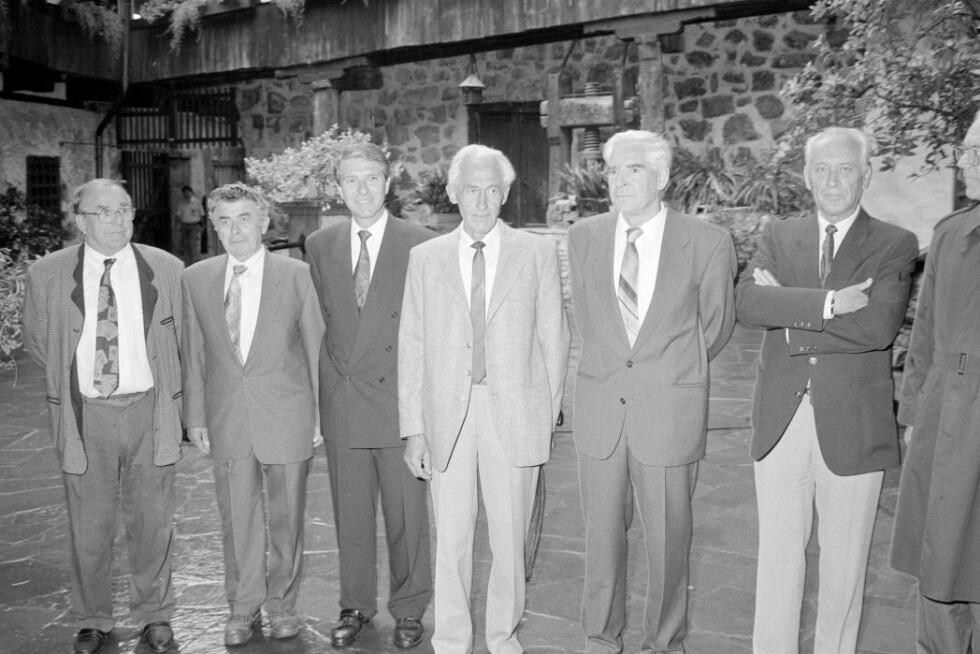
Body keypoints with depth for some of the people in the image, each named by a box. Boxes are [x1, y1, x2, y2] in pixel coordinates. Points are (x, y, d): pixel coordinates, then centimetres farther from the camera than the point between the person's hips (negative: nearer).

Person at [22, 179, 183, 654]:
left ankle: (154, 616, 28)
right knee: (88, 526, 10)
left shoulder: (166, 270, -1)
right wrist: (71, 376, 8)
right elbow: (36, 341, 12)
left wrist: (169, 392, 7)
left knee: (152, 521, 10)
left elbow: (181, 339, 9)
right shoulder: (46, 275, -2)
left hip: (149, 410, 0)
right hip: (85, 415, 0)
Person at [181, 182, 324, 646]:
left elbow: (317, 347, 0)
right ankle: (244, 608, 28)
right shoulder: (195, 279, 4)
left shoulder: (297, 276, -3)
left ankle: (282, 603, 28)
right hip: (225, 420, 2)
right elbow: (193, 355, 8)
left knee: (286, 516, 9)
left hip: (286, 417, -2)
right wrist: (195, 417, 5)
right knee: (237, 519, 10)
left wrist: (322, 414, -1)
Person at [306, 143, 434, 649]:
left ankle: (409, 610, 24)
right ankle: (355, 606, 29)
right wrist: (319, 393, 5)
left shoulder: (420, 244, -3)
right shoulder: (320, 245, 7)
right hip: (340, 403, 3)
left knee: (406, 514, 7)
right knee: (350, 514, 13)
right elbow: (319, 322, 10)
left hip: (399, 399, -3)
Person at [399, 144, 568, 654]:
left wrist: (547, 416, 2)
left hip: (515, 415, 0)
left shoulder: (537, 253, 4)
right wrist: (413, 428, 0)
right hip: (446, 415, 1)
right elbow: (411, 348, 4)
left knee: (510, 539, 9)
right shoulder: (425, 258, 6)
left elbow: (553, 339, 5)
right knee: (450, 540, 7)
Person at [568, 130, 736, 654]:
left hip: (669, 413, -2)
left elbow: (716, 325, 8)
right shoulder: (583, 238, 4)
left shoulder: (708, 243, -5)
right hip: (599, 408, 3)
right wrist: (613, 370, 12)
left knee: (668, 540, 7)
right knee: (601, 536, 12)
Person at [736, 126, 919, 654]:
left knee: (844, 565, 11)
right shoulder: (778, 236, 8)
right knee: (777, 560, 11)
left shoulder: (895, 245, 1)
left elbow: (879, 326, -16)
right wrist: (828, 303, -20)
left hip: (853, 427, -1)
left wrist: (791, 310, -13)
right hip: (780, 422, 2)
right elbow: (748, 302, -11)